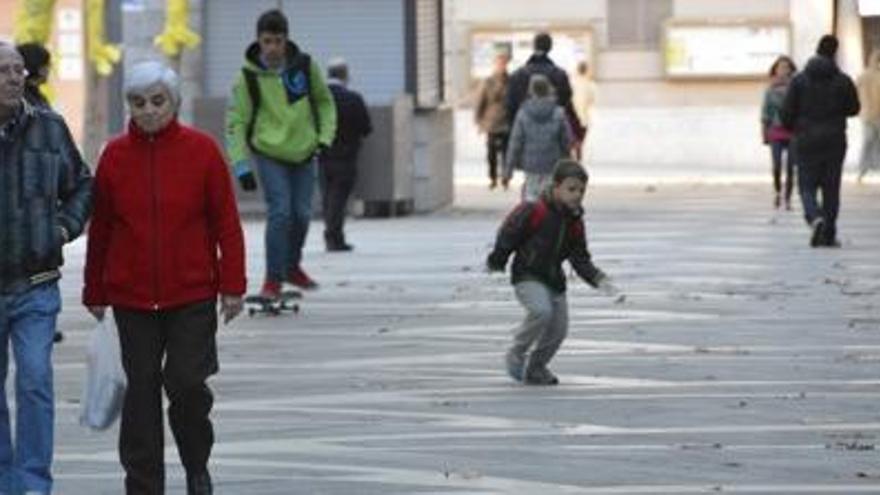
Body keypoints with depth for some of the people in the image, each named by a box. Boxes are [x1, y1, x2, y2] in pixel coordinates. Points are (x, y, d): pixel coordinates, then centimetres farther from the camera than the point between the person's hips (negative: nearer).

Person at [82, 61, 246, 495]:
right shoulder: (114, 156, 2)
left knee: (188, 385, -4)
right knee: (141, 392, 4)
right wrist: (95, 293, 8)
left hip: (193, 296, -2)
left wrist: (232, 285, -4)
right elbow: (100, 229, 7)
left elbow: (226, 223, 0)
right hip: (132, 299, 2)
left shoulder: (201, 150, -2)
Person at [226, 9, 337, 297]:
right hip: (268, 153, -3)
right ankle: (273, 279, -3)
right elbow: (236, 122, -9)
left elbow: (324, 102, 11)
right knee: (280, 212, -13)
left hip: (304, 152, 3)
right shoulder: (248, 76, -12)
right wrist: (242, 165, -14)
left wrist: (324, 137, -1)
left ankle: (292, 266, 28)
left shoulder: (305, 66, -5)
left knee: (302, 213, 4)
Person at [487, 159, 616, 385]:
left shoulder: (575, 224, 2)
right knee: (542, 311, -30)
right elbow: (508, 235, -7)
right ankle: (515, 356, -9)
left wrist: (599, 280, -10)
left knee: (558, 330, 5)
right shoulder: (534, 212, -18)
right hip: (527, 278, -6)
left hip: (554, 281, 6)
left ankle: (535, 368, 31)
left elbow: (581, 260, 5)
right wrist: (496, 262, 4)